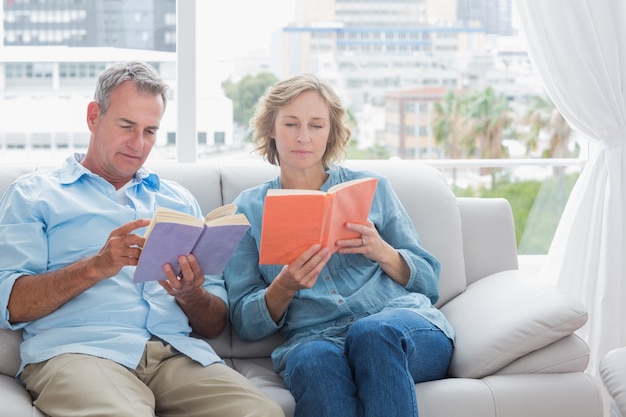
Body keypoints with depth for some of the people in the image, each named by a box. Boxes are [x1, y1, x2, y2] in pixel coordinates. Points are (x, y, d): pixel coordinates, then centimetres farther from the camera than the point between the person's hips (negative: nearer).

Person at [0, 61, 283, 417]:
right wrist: (96, 266, -13)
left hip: (177, 350, 5)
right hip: (79, 348, -4)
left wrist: (190, 297, -3)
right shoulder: (33, 194, 14)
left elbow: (216, 324, 20)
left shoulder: (180, 201, 25)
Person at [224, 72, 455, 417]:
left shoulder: (372, 188, 17)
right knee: (313, 359, -38)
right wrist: (284, 288, -11)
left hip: (405, 327, 1)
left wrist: (382, 252, -5)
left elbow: (428, 281, 15)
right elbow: (246, 324, 10)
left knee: (371, 331, -36)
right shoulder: (249, 208, 16)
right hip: (313, 339, -1)